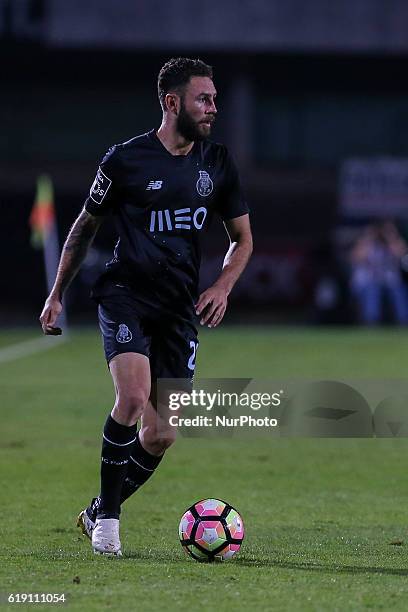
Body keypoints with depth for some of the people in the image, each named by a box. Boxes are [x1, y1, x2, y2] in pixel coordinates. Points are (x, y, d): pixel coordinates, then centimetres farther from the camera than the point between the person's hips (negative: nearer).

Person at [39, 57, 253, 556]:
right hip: (125, 294, -4)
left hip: (180, 308, 4)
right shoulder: (125, 159, -4)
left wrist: (222, 287, -3)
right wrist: (56, 295, 9)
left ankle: (96, 513, 22)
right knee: (133, 397, -27)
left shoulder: (218, 164, 7)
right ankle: (107, 518, -11)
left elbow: (242, 238, 16)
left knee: (161, 436, 0)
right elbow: (85, 228, 9)